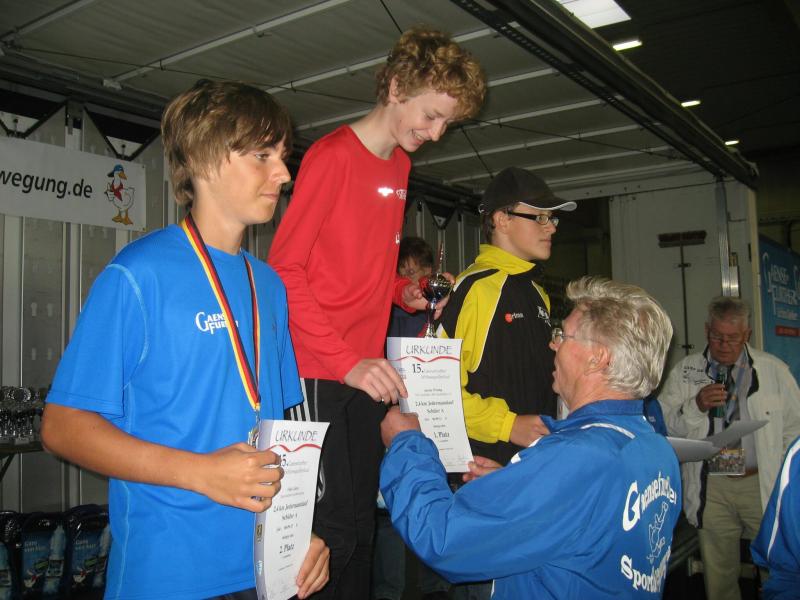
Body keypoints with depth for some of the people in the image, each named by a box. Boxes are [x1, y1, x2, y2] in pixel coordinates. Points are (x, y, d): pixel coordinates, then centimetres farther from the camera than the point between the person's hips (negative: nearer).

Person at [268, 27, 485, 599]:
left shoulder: (400, 165, 14)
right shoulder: (333, 155, -10)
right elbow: (284, 268, -14)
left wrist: (405, 290, 5)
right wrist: (344, 360, -20)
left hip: (366, 372, 8)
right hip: (317, 373, -8)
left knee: (361, 525, 14)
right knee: (333, 531, -5)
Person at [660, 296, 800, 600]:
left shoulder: (774, 370, 4)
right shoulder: (684, 371, 3)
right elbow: (664, 426, 0)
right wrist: (696, 406, -16)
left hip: (763, 485, 0)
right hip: (710, 488, 0)